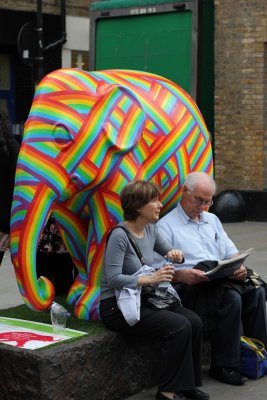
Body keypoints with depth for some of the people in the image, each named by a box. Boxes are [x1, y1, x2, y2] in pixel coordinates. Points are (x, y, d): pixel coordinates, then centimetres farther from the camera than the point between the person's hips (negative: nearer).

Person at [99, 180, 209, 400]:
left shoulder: (150, 229, 6)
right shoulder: (119, 235, -18)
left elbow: (170, 251, 21)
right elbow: (113, 279, -24)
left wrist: (175, 254, -4)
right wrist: (151, 278, -31)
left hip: (143, 300, 8)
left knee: (194, 322, -11)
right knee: (179, 327, -23)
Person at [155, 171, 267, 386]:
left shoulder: (212, 220, 23)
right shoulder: (166, 226, 0)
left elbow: (232, 253, 20)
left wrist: (240, 266, -4)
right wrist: (181, 275, -29)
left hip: (223, 280, 6)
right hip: (188, 286, -6)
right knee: (231, 298, -31)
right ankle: (223, 366, -19)